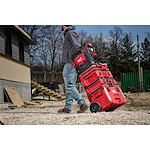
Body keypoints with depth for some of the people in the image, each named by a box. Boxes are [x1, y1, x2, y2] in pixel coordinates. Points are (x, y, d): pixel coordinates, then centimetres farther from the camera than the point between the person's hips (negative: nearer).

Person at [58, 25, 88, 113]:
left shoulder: (71, 33, -4)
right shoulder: (67, 34, 25)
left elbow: (78, 47, -16)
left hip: (71, 64, -10)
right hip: (68, 64, 10)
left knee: (70, 86, -14)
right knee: (68, 87, 7)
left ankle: (82, 104, -14)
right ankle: (67, 107, 9)